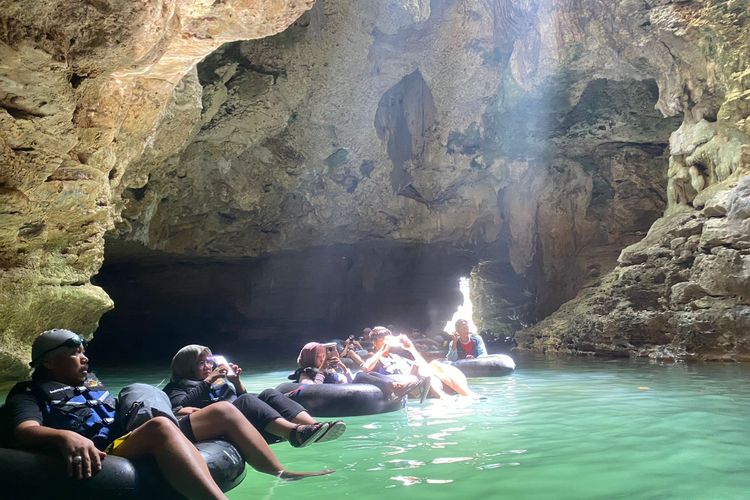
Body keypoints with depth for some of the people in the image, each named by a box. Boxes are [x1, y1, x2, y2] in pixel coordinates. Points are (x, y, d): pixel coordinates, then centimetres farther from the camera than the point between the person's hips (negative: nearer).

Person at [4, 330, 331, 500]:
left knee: (224, 411, 2)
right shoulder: (29, 394, 5)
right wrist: (65, 437, -38)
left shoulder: (89, 381, 29)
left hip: (134, 441, 9)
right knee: (160, 426, -39)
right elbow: (24, 433, -16)